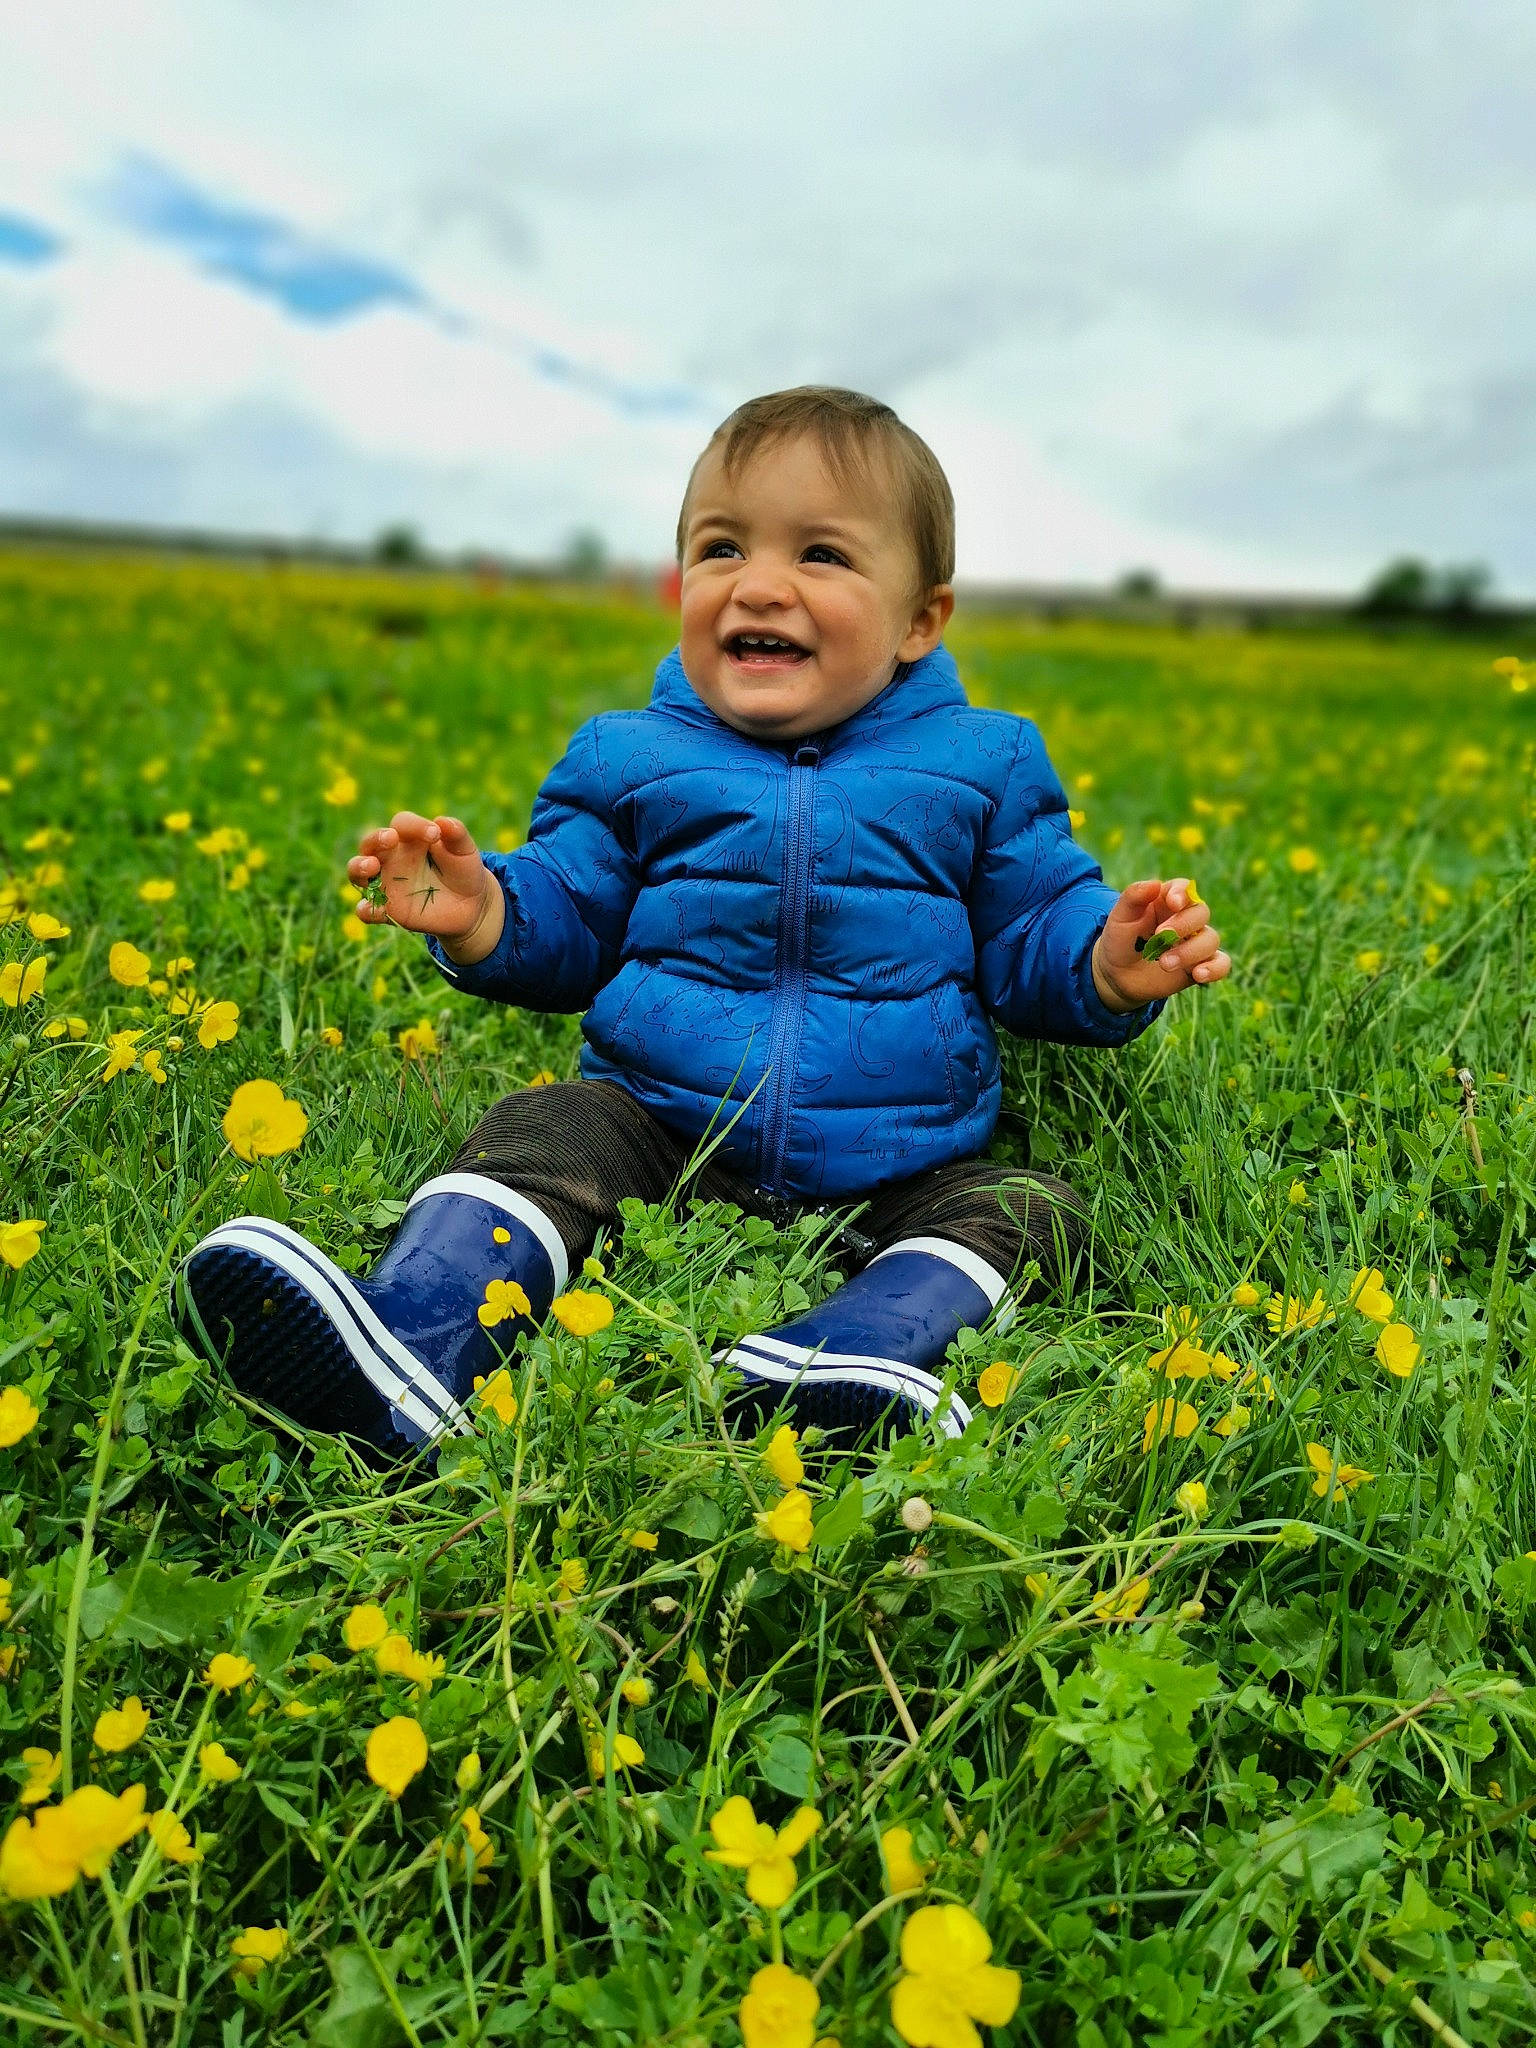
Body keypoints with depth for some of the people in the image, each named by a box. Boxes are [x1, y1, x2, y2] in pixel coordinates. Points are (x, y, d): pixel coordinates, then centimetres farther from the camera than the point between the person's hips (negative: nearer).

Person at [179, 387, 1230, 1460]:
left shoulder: (982, 769, 4)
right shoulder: (629, 762, 6)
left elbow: (1032, 937, 6)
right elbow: (564, 929, 8)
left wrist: (1109, 966, -17)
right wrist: (480, 918, -14)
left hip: (898, 1179, 0)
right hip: (655, 1134, 0)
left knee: (1029, 1211, -21)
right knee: (542, 1131, -22)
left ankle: (873, 1346, -45)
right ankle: (412, 1336, -42)